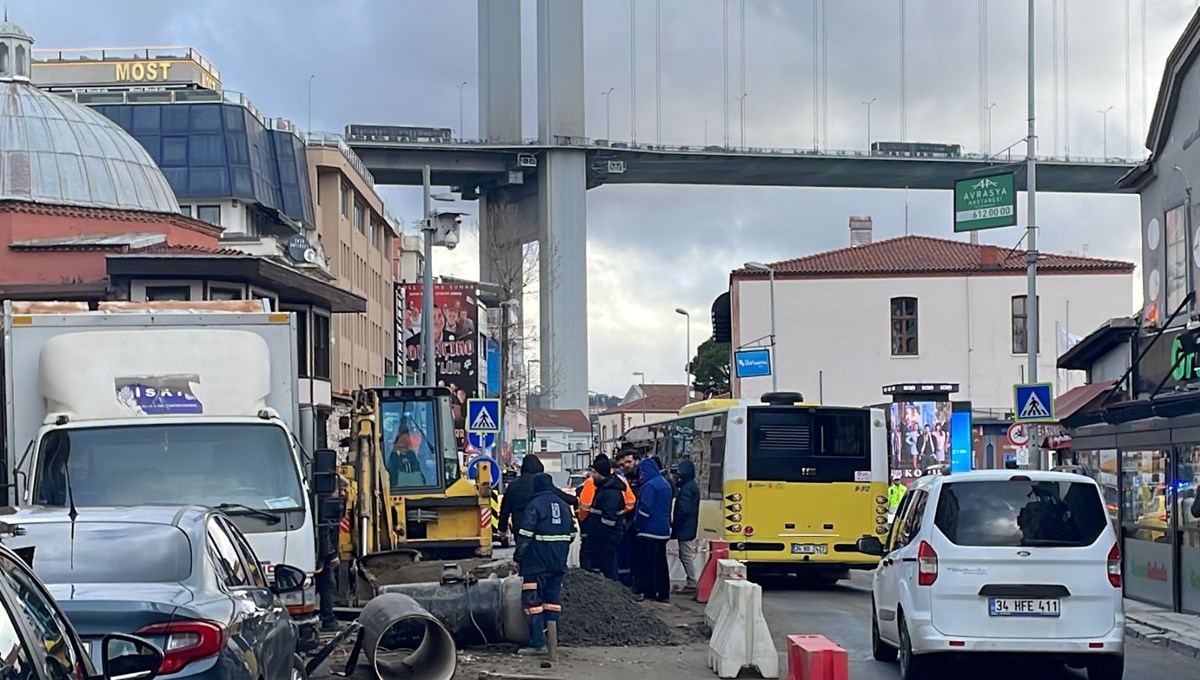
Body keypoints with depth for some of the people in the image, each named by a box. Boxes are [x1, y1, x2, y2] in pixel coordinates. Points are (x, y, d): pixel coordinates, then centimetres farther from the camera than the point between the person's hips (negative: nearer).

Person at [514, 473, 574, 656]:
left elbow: (525, 536, -14)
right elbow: (571, 534, 17)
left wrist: (518, 558, -7)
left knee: (533, 602, -4)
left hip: (537, 563, -7)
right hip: (559, 564, 7)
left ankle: (538, 643, -9)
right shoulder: (564, 506, 12)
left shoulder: (535, 505, -10)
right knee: (553, 601, 12)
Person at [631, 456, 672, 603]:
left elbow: (644, 509, -21)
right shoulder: (665, 483, 13)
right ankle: (663, 592, 14)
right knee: (660, 562, 12)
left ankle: (643, 590, -3)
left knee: (644, 562, -2)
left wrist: (637, 525, -10)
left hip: (649, 530, -9)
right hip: (663, 530, 9)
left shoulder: (649, 485, -16)